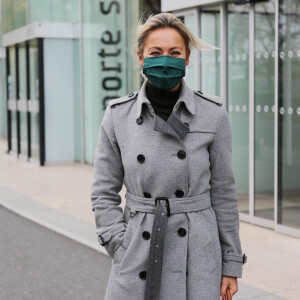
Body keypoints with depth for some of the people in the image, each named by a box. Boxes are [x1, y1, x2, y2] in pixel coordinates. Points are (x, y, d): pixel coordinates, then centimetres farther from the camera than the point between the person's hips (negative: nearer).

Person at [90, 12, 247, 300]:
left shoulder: (212, 113, -3)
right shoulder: (118, 115, -1)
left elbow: (223, 191, 2)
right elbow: (103, 193, 4)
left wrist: (232, 263, 4)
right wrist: (121, 250, -5)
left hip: (195, 253, -1)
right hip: (137, 253, 1)